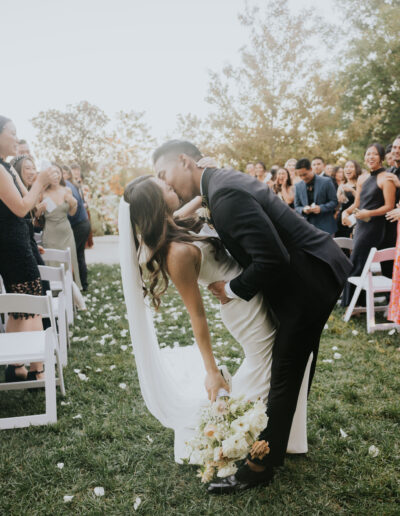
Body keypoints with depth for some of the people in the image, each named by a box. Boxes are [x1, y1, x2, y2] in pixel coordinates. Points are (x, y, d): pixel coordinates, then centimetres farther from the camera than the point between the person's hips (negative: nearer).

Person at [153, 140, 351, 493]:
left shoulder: (225, 194, -25)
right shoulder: (220, 183, 6)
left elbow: (272, 259, -29)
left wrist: (233, 289, -14)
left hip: (309, 281, -10)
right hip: (310, 276, 10)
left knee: (284, 378, 0)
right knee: (293, 367, 23)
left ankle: (259, 467, 14)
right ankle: (278, 445, 43)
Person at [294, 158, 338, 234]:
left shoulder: (326, 182, -2)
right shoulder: (298, 186, 8)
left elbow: (334, 202, -1)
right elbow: (297, 206, 13)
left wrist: (320, 208, -18)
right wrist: (303, 210, -11)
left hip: (325, 226, -2)